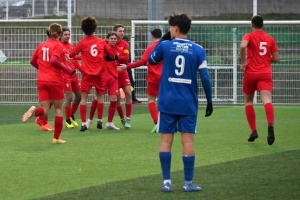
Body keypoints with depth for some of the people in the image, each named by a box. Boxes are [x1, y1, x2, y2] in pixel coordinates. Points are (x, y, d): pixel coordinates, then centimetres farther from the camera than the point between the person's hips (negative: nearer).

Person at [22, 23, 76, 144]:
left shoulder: (41, 45, 11)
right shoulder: (58, 45, -7)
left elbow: (32, 61, 17)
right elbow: (54, 61, -22)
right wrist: (67, 70, -15)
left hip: (42, 81, 4)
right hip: (55, 81, -4)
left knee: (44, 110, 4)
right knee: (58, 108, 11)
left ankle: (34, 111, -32)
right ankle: (56, 138, 11)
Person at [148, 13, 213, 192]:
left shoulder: (165, 46, -2)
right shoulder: (198, 50, -1)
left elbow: (151, 60, 18)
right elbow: (205, 77, -5)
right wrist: (209, 100, 4)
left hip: (167, 102, 0)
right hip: (188, 103, 0)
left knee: (166, 140, 4)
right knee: (188, 141, 1)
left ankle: (167, 182, 3)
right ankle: (188, 183, 2)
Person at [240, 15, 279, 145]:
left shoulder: (249, 36, 1)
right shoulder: (270, 39, 11)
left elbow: (243, 46, -22)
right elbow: (276, 58, 12)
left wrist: (243, 62, -10)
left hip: (251, 73, -1)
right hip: (265, 74, 1)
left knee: (248, 102, 18)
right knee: (267, 100, -16)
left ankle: (254, 131, 12)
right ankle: (270, 125, -43)